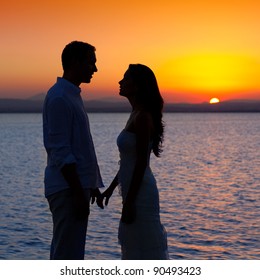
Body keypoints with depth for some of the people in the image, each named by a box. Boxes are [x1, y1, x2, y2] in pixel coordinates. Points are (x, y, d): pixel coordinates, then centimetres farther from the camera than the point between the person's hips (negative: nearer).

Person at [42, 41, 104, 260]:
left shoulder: (73, 95, 16)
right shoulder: (59, 98, -14)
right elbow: (60, 152, -20)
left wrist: (92, 185, 21)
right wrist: (78, 193, -20)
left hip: (77, 186, 10)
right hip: (67, 188, -10)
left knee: (65, 252, 15)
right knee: (67, 255, -6)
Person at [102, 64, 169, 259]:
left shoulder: (143, 117, -16)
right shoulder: (136, 115, 13)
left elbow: (141, 163, -19)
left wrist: (129, 202, -19)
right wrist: (111, 188, 22)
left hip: (140, 192, -10)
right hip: (133, 191, 10)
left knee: (147, 248, -2)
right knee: (132, 243, 17)